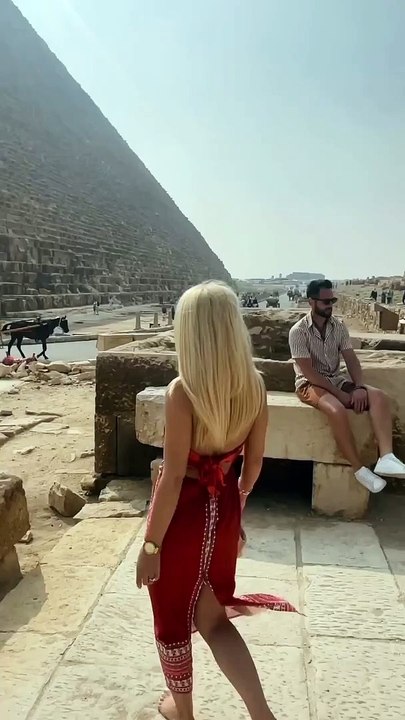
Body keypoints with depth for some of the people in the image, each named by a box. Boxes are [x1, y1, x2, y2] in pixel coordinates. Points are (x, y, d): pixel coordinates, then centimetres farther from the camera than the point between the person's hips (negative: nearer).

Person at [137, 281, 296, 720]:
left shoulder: (182, 391, -24)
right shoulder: (254, 385, -6)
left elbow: (173, 477, -22)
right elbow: (254, 462, 4)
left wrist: (151, 544, -11)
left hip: (184, 511, -5)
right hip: (223, 508, 6)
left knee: (172, 620, 20)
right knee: (212, 617, 24)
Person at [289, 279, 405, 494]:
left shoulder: (339, 327, 4)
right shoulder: (298, 331, -13)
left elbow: (351, 359, 0)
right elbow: (308, 371, -18)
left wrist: (359, 387, -19)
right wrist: (340, 394, -20)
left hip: (337, 380, 6)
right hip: (310, 384, -6)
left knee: (378, 396, -19)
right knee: (337, 410, -37)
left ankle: (386, 458, -32)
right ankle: (359, 469, -23)